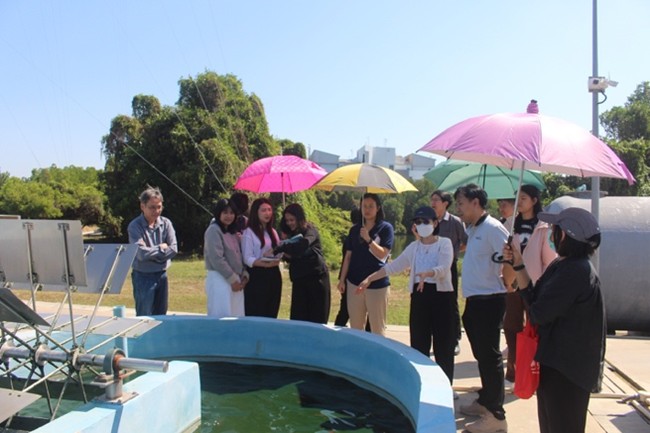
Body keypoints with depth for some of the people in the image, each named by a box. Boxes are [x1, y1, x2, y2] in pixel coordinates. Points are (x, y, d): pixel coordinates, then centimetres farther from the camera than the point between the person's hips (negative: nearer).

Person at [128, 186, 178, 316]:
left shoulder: (166, 223, 1)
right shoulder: (135, 226, -13)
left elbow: (173, 249, -6)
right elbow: (142, 253, -21)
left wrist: (152, 253, -14)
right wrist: (160, 248, -8)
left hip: (162, 275, 5)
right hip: (143, 276, -4)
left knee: (161, 315, 14)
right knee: (144, 317, 2)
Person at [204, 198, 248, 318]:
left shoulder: (232, 231, 16)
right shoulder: (213, 230, -10)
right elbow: (217, 259, -17)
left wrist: (244, 275, 2)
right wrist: (233, 280, -14)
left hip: (235, 280, 8)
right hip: (220, 280, -8)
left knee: (236, 316, 9)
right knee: (222, 317, -6)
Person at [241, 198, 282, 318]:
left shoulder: (273, 232, 17)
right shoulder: (249, 232, -5)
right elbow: (248, 259, -12)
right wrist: (266, 263, -27)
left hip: (274, 276, 7)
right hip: (257, 277, -6)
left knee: (272, 315, 9)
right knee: (255, 316, -4)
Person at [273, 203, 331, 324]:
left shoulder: (310, 230, -6)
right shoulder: (291, 234, 14)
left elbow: (303, 243, -28)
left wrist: (278, 249, -29)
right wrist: (287, 255, -8)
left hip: (316, 276, -6)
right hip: (299, 279, 6)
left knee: (317, 317, 0)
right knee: (298, 316, 1)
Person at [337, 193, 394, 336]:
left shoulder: (386, 228, -3)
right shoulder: (354, 229, 10)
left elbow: (382, 254, -10)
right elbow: (348, 256, 11)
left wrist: (368, 240, -21)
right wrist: (342, 279, 7)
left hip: (377, 284, -4)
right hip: (354, 283, 4)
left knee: (377, 328, 2)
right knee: (355, 327, 9)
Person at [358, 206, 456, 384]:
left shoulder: (444, 243, -1)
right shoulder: (413, 247, 12)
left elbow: (444, 269, -16)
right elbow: (393, 266, 12)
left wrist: (427, 273, -36)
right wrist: (369, 278, 7)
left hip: (441, 296, -4)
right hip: (419, 296, 4)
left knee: (443, 345, 2)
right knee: (419, 344, 7)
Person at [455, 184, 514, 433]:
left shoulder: (492, 228, -15)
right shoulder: (471, 230, 13)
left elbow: (512, 262, -20)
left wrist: (502, 287, -9)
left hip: (489, 301, -9)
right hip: (474, 301, 9)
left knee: (489, 357, -3)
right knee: (482, 356, 18)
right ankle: (485, 401, 32)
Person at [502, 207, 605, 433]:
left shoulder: (575, 271, -25)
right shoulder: (564, 265, 7)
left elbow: (539, 313, -25)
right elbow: (533, 297, 5)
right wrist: (518, 263, -2)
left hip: (566, 367, -9)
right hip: (557, 362, 9)